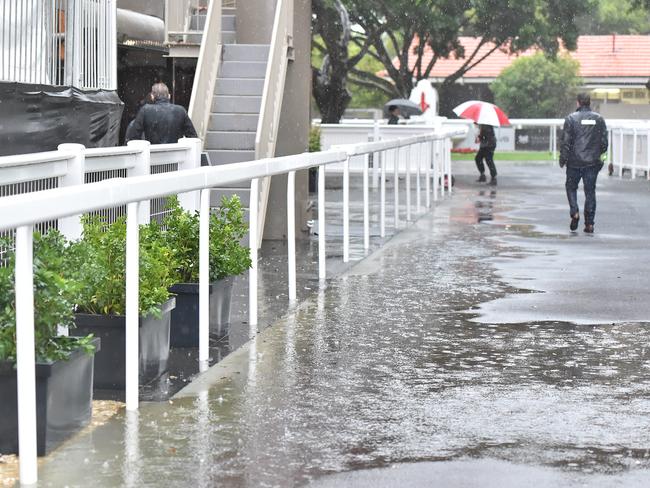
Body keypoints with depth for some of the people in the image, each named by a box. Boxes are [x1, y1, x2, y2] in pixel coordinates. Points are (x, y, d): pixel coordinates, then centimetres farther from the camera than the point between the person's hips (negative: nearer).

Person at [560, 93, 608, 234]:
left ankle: (575, 212, -5)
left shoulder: (571, 119, -6)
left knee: (571, 187, 16)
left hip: (574, 162, -2)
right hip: (592, 162, 2)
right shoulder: (599, 119, 3)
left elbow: (566, 141, -8)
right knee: (590, 191, 6)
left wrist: (563, 159, 1)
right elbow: (604, 141, 5)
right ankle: (589, 223, 3)